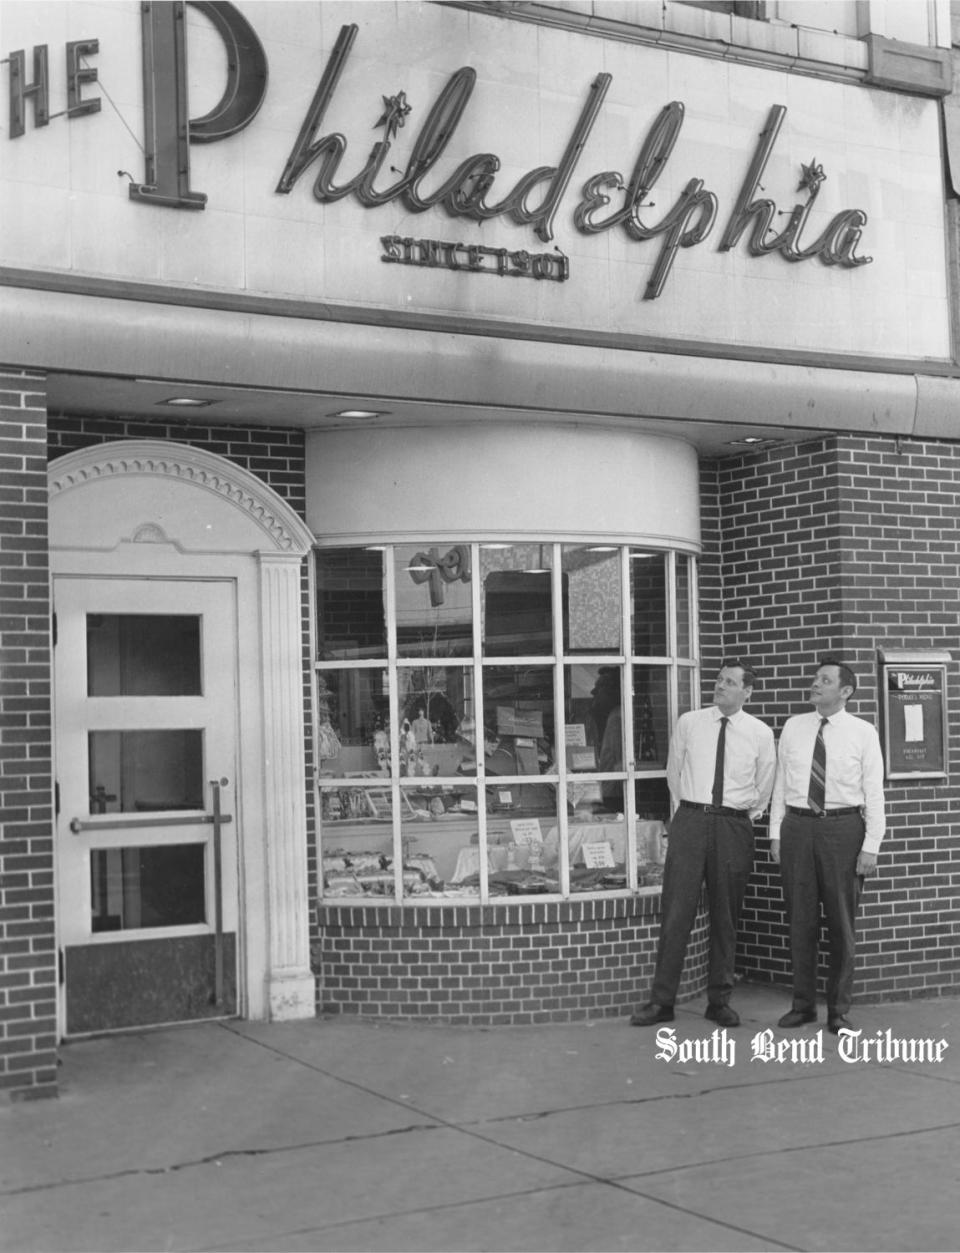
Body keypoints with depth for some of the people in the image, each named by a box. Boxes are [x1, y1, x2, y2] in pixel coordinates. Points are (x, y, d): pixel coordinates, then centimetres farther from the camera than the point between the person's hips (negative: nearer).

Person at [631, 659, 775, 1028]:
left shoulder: (760, 734, 3)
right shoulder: (688, 723, 3)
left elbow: (764, 788, 14)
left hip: (734, 827, 0)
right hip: (690, 821, 0)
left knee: (725, 917, 7)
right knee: (676, 912, -3)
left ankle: (719, 1000, 18)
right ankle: (661, 1000, 2)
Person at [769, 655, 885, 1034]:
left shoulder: (863, 733, -1)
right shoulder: (793, 727, 8)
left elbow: (874, 792, -2)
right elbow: (781, 783, 10)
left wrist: (871, 846, -8)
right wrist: (776, 833, 5)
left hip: (843, 828, -2)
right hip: (798, 825, 2)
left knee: (842, 922, 5)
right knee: (800, 921, 7)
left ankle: (839, 1010, 16)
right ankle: (803, 1004, 19)